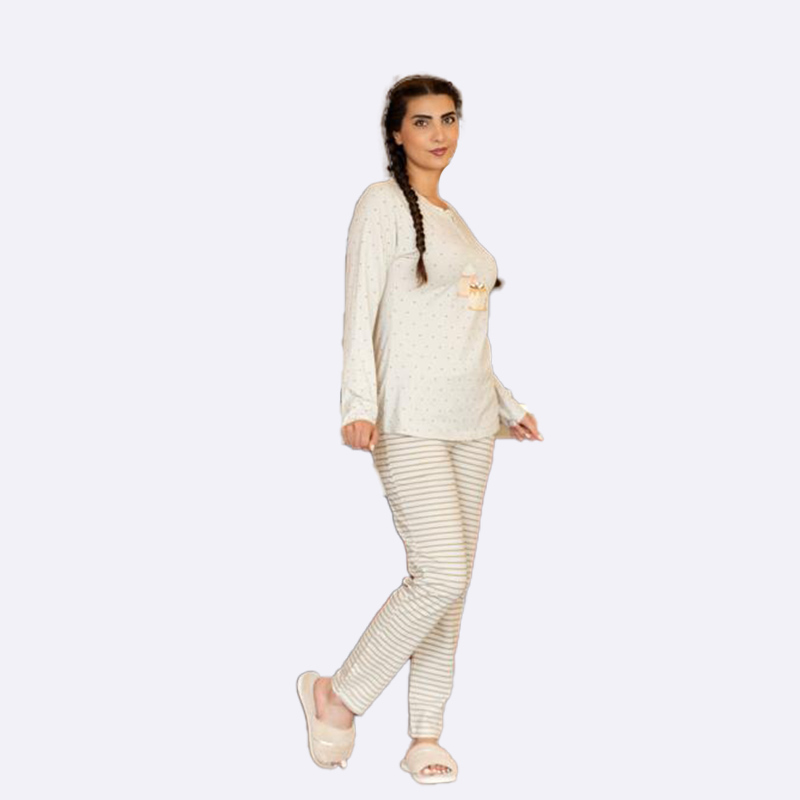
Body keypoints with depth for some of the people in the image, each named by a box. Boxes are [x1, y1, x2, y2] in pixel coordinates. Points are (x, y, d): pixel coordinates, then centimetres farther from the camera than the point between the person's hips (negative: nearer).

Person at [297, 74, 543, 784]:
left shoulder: (452, 217, 20)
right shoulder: (383, 202, -3)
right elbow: (359, 312, -12)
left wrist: (506, 403, 25)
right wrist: (358, 404, -22)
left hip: (470, 420, 8)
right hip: (410, 421, -7)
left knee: (452, 581, 6)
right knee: (443, 574, -14)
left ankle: (426, 735, 14)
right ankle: (339, 695, 3)